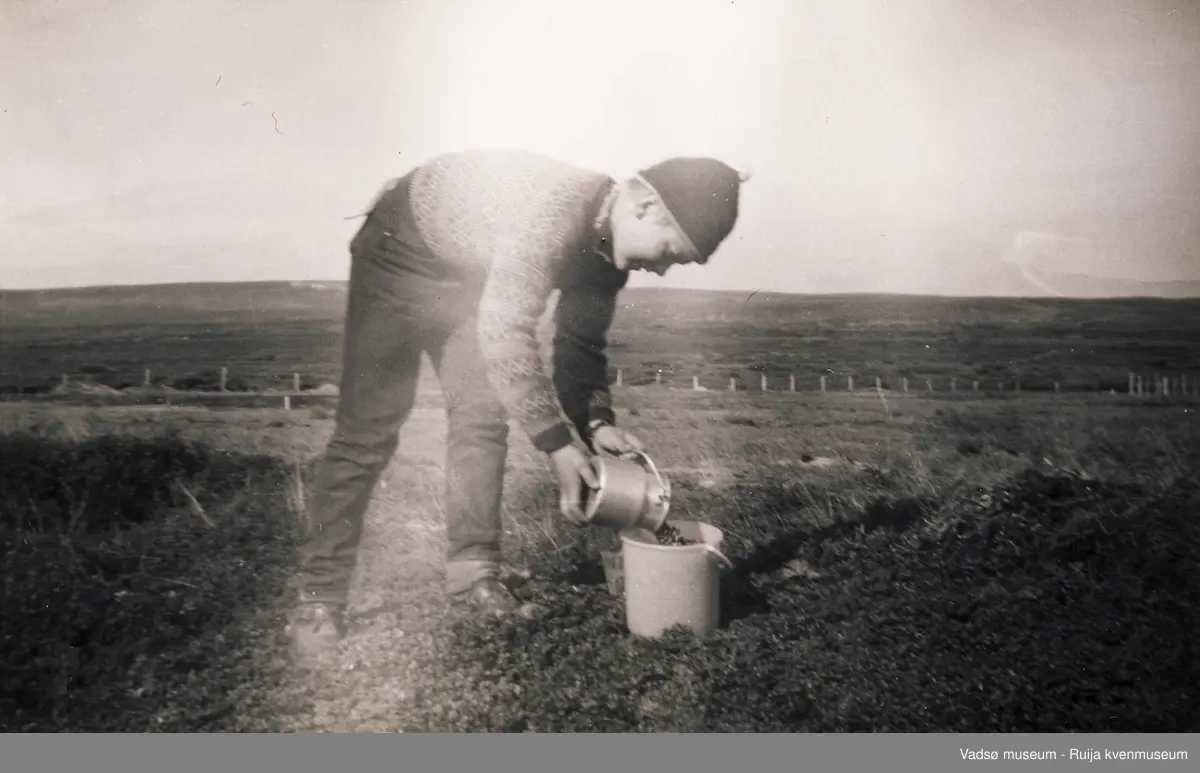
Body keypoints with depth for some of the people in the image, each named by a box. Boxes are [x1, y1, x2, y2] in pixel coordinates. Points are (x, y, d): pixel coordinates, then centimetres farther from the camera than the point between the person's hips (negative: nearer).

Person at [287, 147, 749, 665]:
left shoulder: (609, 241, -9)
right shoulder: (557, 208, -37)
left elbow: (581, 343, -1)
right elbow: (505, 333, -41)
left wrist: (596, 422, -17)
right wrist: (558, 442, -38)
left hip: (470, 274, 8)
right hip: (403, 248, -7)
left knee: (483, 414, -2)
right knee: (370, 426, -9)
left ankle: (474, 576, 7)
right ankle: (318, 598, -2)